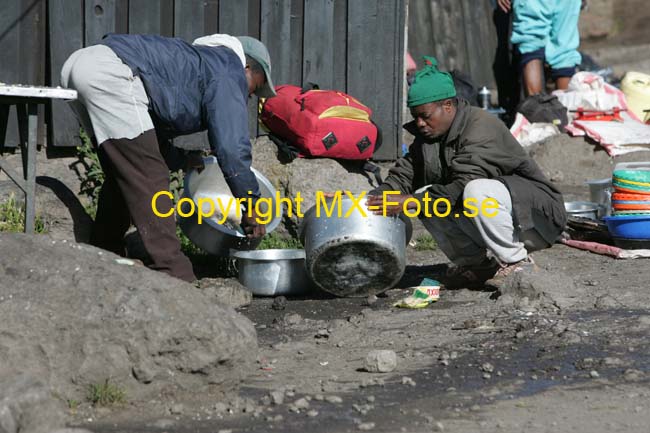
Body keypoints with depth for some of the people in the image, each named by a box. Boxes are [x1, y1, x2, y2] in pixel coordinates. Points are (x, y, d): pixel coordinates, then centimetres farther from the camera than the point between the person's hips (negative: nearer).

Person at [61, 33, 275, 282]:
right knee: (148, 178, -7)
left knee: (121, 174, 21)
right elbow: (232, 147, -2)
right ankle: (172, 273, -9)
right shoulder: (230, 74, 7)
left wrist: (183, 159, 30)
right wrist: (251, 204, 6)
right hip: (109, 74, -10)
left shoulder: (199, 59, 33)